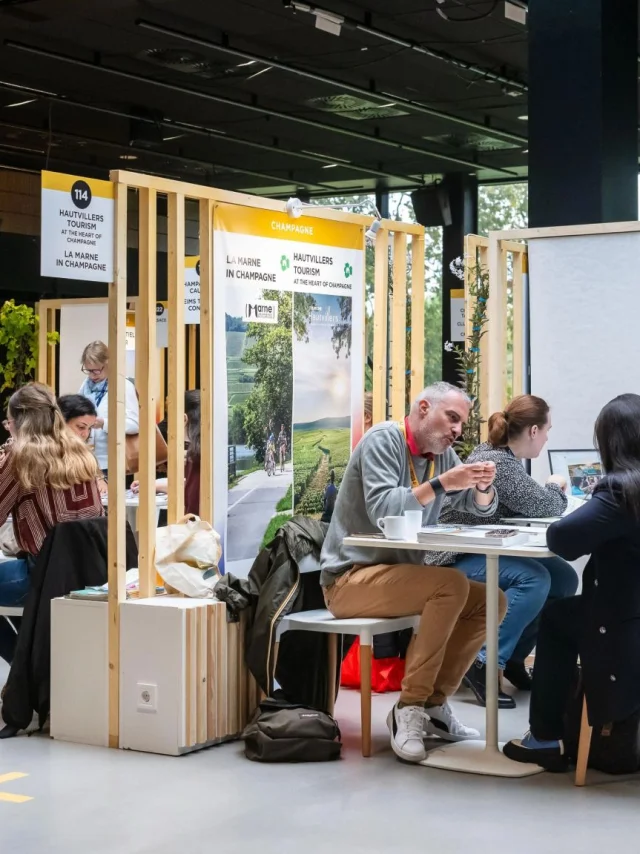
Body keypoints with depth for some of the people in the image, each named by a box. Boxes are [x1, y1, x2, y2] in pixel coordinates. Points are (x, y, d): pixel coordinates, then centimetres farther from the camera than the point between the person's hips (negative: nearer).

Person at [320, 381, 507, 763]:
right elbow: (381, 510, -26)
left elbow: (483, 508, 12)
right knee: (452, 585, -29)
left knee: (491, 601, -4)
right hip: (352, 578, -8)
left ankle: (434, 701, 1)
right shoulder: (383, 440, -13)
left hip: (398, 574, 8)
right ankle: (409, 707, -23)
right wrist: (442, 484, -30)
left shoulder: (442, 453, 9)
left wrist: (482, 486, -10)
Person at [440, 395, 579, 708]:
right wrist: (555, 486, 0)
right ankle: (483, 663, -21)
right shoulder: (496, 463, -22)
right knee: (534, 578, -30)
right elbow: (543, 506, -21)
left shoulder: (503, 455, 9)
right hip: (459, 561, -10)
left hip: (486, 554, 10)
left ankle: (513, 655, 8)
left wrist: (552, 493, -2)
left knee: (564, 577, -2)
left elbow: (526, 506, 15)